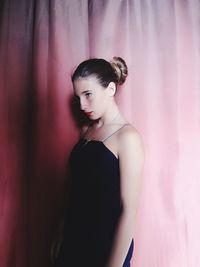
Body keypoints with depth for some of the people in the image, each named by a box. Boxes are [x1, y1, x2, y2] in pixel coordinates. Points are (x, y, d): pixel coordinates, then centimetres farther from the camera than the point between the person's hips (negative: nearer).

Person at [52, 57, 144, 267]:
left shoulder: (127, 136, -18)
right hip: (74, 239, 6)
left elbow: (129, 210, -20)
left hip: (107, 245, -6)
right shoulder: (86, 131, 3)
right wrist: (61, 233, 11)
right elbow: (78, 189, 8)